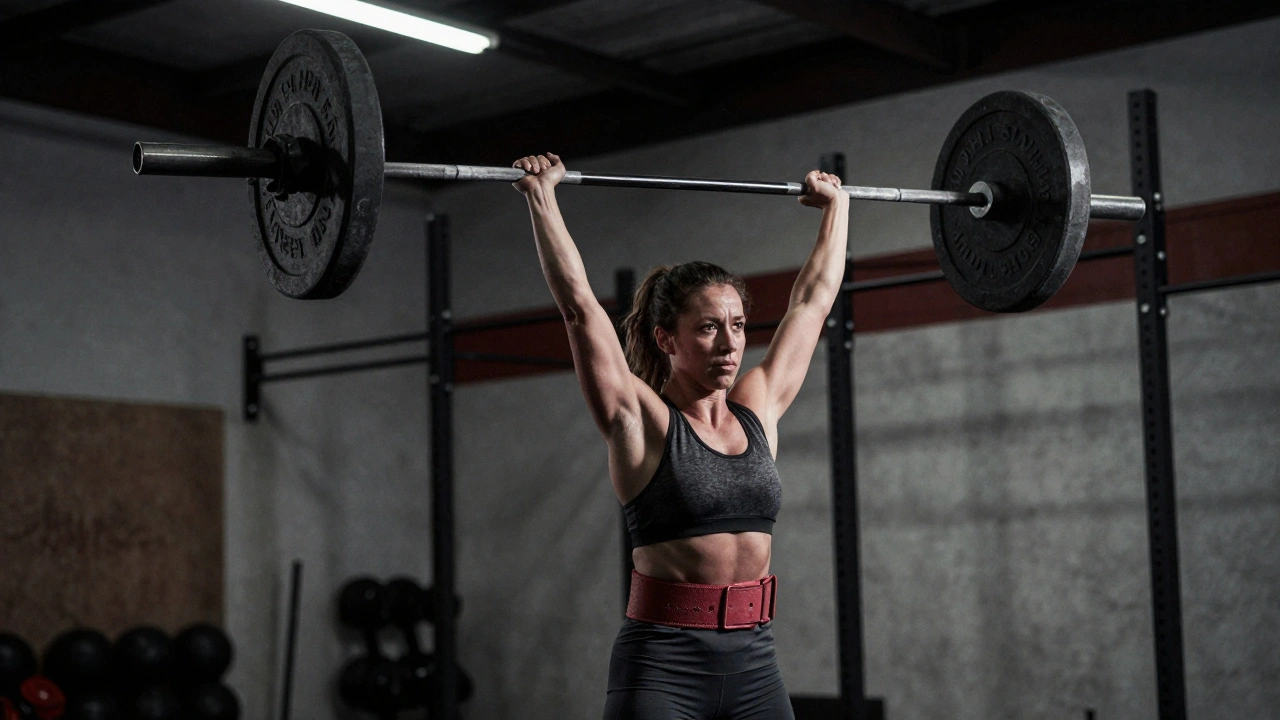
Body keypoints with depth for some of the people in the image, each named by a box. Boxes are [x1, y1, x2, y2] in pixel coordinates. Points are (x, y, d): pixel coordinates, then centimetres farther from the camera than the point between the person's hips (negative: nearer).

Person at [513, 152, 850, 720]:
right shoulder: (641, 421, -4)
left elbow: (813, 300, 18)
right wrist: (541, 194, -10)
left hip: (753, 661, 5)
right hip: (663, 666, -5)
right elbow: (578, 303, -11)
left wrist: (835, 205, 25)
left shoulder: (758, 409, 9)